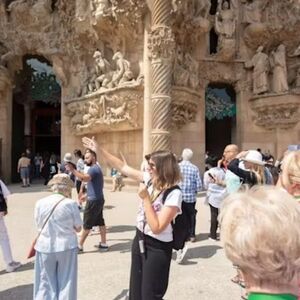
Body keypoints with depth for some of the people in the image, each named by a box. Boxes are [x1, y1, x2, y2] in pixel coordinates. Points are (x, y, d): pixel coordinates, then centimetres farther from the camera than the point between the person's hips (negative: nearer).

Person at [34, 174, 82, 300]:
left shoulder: (40, 203, -5)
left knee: (46, 282, 15)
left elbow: (39, 225, 5)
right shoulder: (71, 204, -12)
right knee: (66, 281, 13)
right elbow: (78, 228, -5)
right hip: (67, 247, -2)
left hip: (45, 247, 2)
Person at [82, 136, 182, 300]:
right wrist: (99, 150, 2)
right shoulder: (149, 179, -4)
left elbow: (157, 228, -26)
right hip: (139, 240, 7)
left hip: (157, 248, -7)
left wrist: (145, 198, -26)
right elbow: (123, 167, 3)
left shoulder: (173, 194, -24)